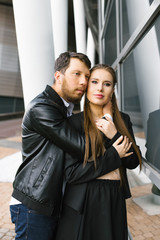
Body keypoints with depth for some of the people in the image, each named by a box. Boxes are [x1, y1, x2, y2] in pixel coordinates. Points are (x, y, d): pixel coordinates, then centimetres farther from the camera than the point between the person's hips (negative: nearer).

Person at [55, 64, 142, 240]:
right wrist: (114, 155, -13)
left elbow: (134, 162, 0)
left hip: (115, 200, 4)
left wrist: (114, 135, -15)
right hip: (84, 202, -4)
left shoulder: (123, 120, 4)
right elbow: (71, 173, -15)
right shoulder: (74, 122, -9)